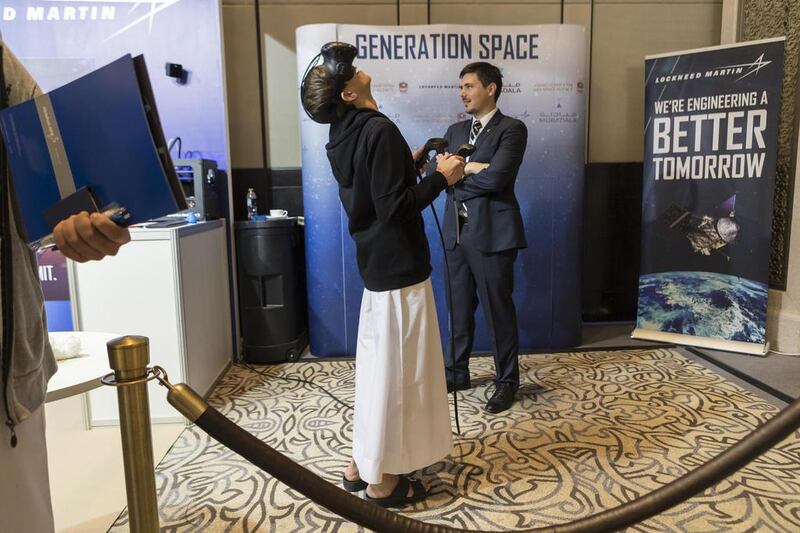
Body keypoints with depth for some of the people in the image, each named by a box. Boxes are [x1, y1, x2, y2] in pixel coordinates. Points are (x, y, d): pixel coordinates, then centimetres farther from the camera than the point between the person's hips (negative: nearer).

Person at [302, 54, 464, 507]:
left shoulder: (344, 135, 10)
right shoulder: (379, 129, -17)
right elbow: (394, 208, -22)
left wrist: (407, 165, 19)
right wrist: (440, 178, -12)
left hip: (377, 263, 9)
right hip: (399, 266, -9)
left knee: (377, 365, 17)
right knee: (397, 369, 1)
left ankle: (363, 464, 29)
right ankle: (383, 480, 14)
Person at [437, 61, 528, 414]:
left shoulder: (512, 129, -6)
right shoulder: (455, 130, 15)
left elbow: (496, 177, -20)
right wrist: (471, 169, -14)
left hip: (492, 232, -6)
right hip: (456, 231, 6)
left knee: (498, 309, 4)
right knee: (459, 307, 15)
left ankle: (507, 381, 20)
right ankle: (456, 372, 31)